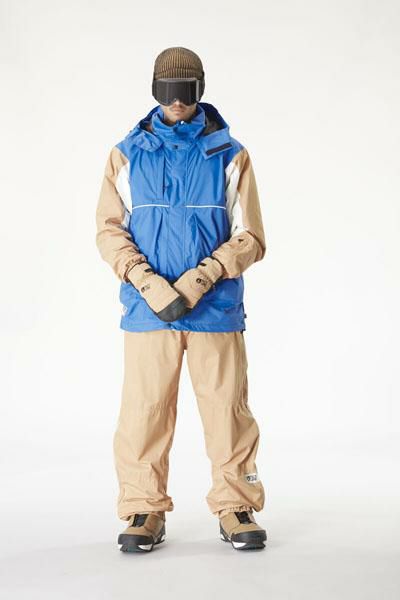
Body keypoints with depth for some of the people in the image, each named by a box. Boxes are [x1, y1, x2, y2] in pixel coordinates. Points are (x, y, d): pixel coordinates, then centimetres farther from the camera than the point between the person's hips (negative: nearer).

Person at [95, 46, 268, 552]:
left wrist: (200, 278, -13)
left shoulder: (230, 155, 5)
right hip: (146, 307, 1)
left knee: (227, 409, 1)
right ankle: (144, 510, 14)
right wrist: (150, 284, -12)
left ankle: (237, 508, 15)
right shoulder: (127, 155, 8)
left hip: (216, 307, 0)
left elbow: (249, 238, 1)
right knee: (143, 411, 1)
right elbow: (109, 230, 2)